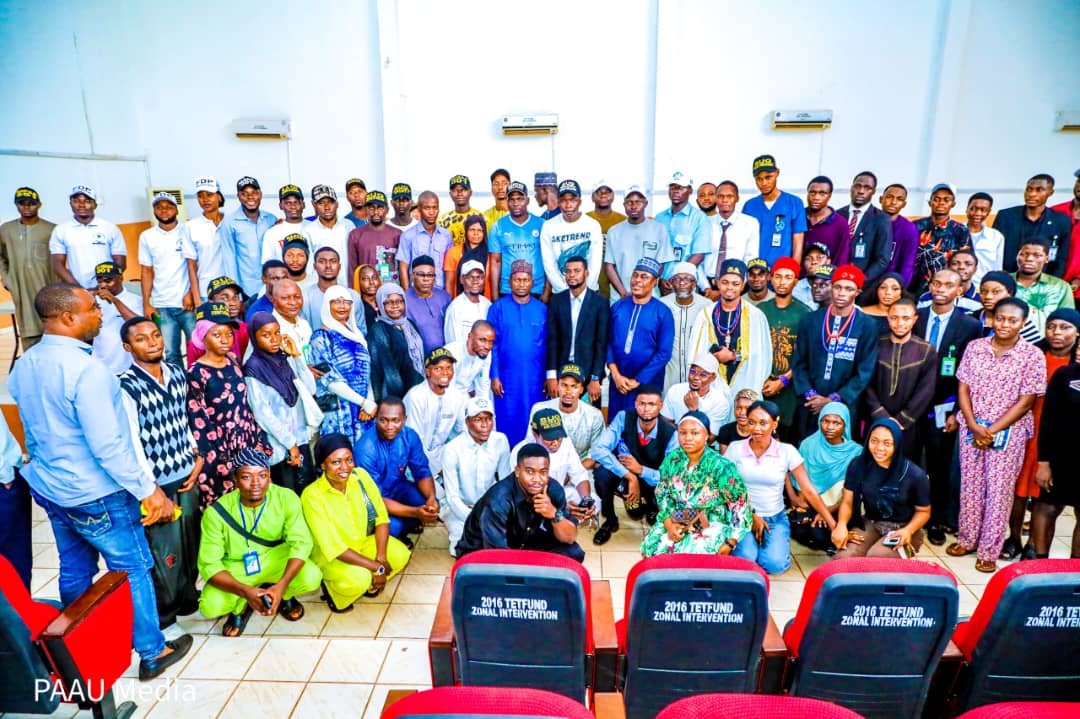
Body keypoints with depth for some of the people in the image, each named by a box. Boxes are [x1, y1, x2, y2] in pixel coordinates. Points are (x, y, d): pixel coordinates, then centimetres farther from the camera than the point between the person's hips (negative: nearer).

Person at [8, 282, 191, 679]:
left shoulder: (22, 366, 2)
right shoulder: (86, 369, -26)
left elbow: (31, 433, 12)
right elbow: (108, 445, -26)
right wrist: (150, 490, -20)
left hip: (48, 488, 8)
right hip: (95, 495, -8)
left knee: (75, 571, 21)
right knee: (132, 571, 7)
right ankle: (153, 653, 21)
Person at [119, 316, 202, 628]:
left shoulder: (177, 373, 3)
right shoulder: (126, 386, -16)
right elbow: (132, 442, -16)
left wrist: (197, 457, 5)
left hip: (187, 474, 6)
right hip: (158, 482, -6)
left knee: (191, 540, 17)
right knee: (165, 548, 6)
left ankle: (188, 596, 38)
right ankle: (165, 610, 27)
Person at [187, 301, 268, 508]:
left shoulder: (233, 361, 5)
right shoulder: (196, 374, -13)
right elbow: (198, 425, -12)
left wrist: (259, 440, 10)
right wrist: (214, 465, -12)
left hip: (248, 445, 5)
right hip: (221, 452, -5)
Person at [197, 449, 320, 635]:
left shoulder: (287, 498, -20)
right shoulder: (216, 512, -21)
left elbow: (301, 542, -24)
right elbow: (209, 564, -21)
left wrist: (281, 585, -40)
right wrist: (245, 591, -37)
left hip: (276, 558, 0)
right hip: (235, 568, 0)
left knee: (311, 577, -28)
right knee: (210, 606, -28)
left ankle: (285, 595, 10)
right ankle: (241, 606, 10)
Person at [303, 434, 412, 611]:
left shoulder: (361, 476, -14)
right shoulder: (312, 496, -26)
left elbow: (381, 518, -9)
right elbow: (333, 548, -25)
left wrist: (381, 558, -21)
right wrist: (376, 567, -25)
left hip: (363, 542, 5)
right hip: (329, 555, -5)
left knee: (400, 555, -18)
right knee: (358, 579, -32)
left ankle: (368, 583, 10)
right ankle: (332, 588, 3)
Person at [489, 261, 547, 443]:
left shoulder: (542, 309, 4)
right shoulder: (498, 308, -1)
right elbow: (492, 345, -1)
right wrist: (494, 377, -6)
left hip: (535, 380, 1)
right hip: (507, 379, -1)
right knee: (508, 422, 6)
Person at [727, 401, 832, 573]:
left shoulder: (787, 451, -7)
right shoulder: (735, 448, -7)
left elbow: (809, 490, -6)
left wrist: (833, 525, -10)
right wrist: (751, 516, -9)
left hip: (776, 518, 0)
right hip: (745, 517, 0)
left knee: (775, 564, -23)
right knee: (744, 560, -24)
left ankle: (772, 542, 12)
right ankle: (749, 542, 11)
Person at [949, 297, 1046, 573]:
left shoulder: (1032, 356, -6)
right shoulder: (975, 347, 1)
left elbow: (1025, 402, -8)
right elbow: (963, 389, 2)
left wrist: (991, 431, -13)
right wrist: (974, 426, -10)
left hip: (1008, 433, -2)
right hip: (971, 428, 2)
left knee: (999, 490, 5)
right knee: (970, 485, 10)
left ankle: (989, 551, 18)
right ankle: (966, 538, 26)